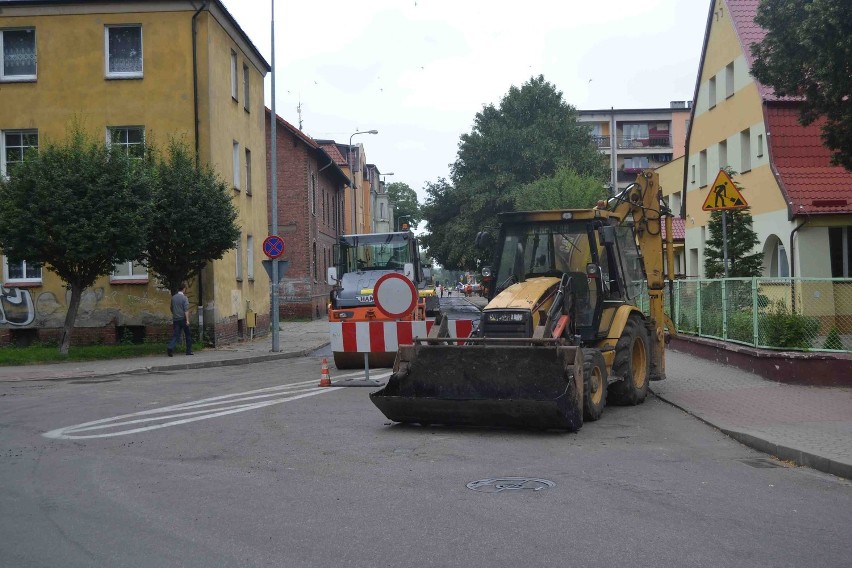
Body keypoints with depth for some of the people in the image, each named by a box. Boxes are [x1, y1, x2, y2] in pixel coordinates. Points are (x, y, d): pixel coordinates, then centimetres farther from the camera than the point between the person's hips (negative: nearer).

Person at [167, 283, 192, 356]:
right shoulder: (184, 298, -9)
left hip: (175, 319, 4)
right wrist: (187, 320, -19)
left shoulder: (173, 297, 9)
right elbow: (186, 310, -16)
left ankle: (170, 348, -24)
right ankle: (189, 351, 14)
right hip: (183, 319, -4)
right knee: (188, 335, 10)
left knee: (175, 335, -1)